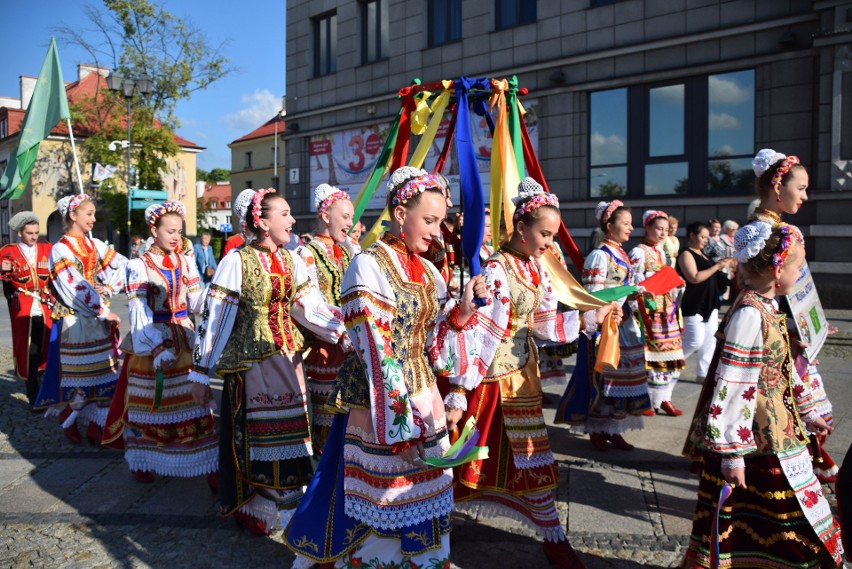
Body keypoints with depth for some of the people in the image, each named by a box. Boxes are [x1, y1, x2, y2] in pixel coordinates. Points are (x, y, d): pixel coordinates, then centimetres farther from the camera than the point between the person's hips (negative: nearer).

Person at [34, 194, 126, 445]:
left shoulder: (95, 245, 10)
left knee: (105, 373, 4)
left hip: (99, 320, 6)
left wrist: (107, 289, -5)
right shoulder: (60, 249, -9)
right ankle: (70, 423, 24)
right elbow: (76, 288, -15)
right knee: (76, 374, 4)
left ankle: (96, 428, 13)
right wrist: (103, 311, -13)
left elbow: (122, 265, 9)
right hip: (75, 322, -6)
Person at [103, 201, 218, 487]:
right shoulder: (139, 266, -6)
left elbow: (195, 304, 3)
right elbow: (138, 313, -12)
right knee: (149, 402, 8)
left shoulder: (185, 262, 6)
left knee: (192, 400, 2)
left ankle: (207, 463, 5)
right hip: (151, 340, -3)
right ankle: (142, 461, 26)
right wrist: (157, 349, -21)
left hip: (184, 338, 3)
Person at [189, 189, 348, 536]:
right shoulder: (237, 261, -12)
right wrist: (201, 373, -10)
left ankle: (286, 492, 31)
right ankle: (254, 509, 23)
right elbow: (214, 317, -11)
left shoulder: (292, 261, 5)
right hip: (250, 360, -5)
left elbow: (310, 308, 1)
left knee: (289, 427, 12)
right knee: (253, 433, 4)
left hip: (287, 357, 6)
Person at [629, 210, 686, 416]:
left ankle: (663, 398, 15)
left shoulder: (661, 252, 17)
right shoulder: (638, 252, -8)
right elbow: (635, 284, -13)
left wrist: (676, 285, 4)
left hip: (666, 309, 8)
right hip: (649, 309, -8)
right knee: (648, 353, -6)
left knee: (667, 353, 7)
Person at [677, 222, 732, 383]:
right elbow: (694, 278, -22)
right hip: (693, 305, -9)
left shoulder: (701, 253, 16)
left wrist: (721, 265, 8)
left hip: (709, 303, 9)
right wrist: (717, 266, -19)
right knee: (696, 341, -10)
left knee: (710, 339, 7)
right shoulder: (686, 254, -12)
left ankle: (703, 374, 13)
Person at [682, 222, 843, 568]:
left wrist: (806, 412, 27)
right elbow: (732, 387, -24)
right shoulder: (750, 314, -22)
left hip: (777, 431, 10)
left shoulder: (766, 307, 8)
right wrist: (732, 453, -22)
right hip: (754, 439, -10)